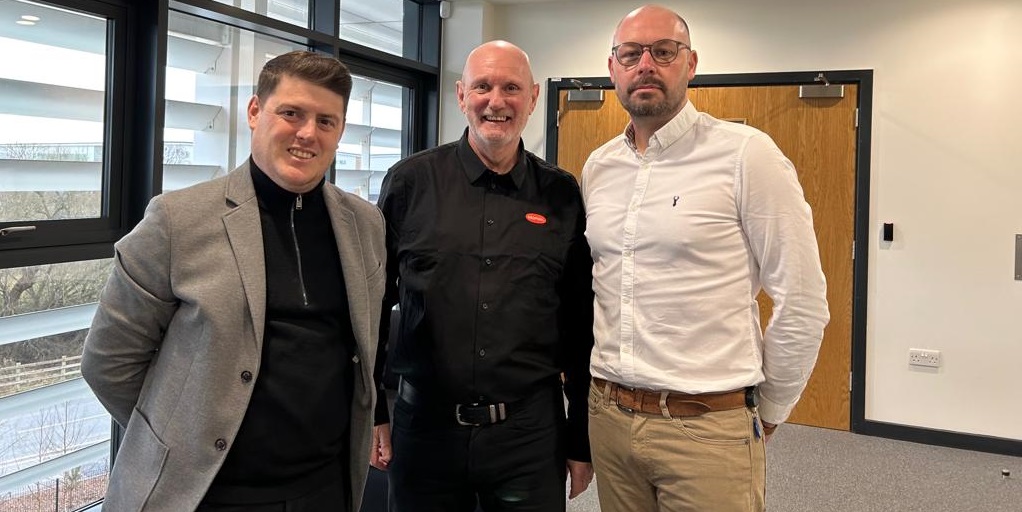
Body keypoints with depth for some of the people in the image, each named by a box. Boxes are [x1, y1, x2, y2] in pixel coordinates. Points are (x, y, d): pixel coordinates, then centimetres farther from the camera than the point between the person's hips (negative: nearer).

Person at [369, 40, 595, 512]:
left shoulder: (562, 195, 1)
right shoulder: (409, 182, -2)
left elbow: (580, 326, 4)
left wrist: (581, 440, 6)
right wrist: (371, 411, 4)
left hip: (530, 431, 1)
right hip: (424, 425, 0)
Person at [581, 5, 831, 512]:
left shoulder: (746, 155, -10)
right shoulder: (596, 167, 7)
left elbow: (802, 304, -7)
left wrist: (765, 413, 0)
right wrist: (604, 385, 15)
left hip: (708, 425, -5)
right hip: (607, 415, 5)